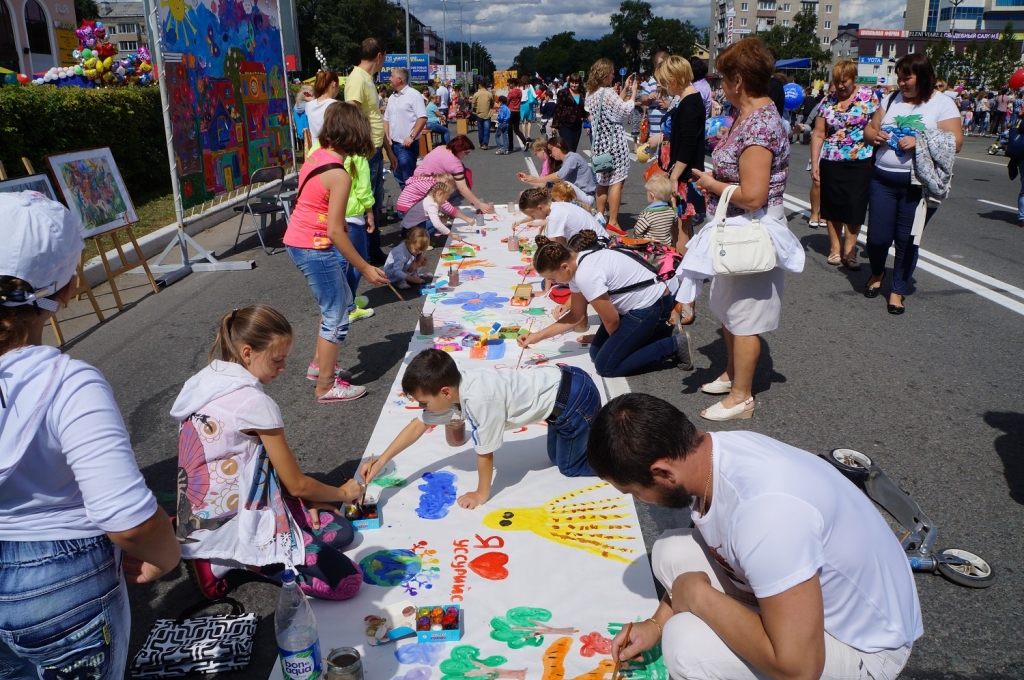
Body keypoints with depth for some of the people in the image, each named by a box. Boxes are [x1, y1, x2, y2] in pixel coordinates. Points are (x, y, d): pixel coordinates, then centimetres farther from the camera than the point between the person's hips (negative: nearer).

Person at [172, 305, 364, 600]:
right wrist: (342, 493, 8)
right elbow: (297, 485, -11)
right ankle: (238, 561, -3)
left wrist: (308, 499, 7)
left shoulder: (203, 382, 3)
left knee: (340, 529, 13)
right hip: (235, 528, -9)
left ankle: (220, 557, 10)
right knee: (347, 581, -11)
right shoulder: (255, 403, -23)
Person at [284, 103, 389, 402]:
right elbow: (335, 231, -23)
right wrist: (365, 268, -18)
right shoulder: (339, 175, -22)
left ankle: (321, 363, 35)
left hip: (297, 240, 9)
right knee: (336, 316, 4)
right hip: (315, 249, -9)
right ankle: (326, 386, 15)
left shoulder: (316, 156, 2)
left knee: (340, 300, 23)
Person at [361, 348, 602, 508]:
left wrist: (482, 494, -1)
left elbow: (485, 453, -17)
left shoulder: (479, 400, -33)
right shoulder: (455, 384, -7)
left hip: (574, 398, -8)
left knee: (570, 467, 9)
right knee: (556, 457, 25)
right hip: (559, 380, 8)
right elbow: (419, 425, 5)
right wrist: (381, 461, 5)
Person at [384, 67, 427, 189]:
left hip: (406, 145, -8)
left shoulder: (413, 95, -7)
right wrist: (387, 136, 6)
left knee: (408, 178, -8)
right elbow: (386, 118, 21)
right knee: (398, 176, 13)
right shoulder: (392, 97, 15)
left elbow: (422, 118, -14)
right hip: (393, 144, 8)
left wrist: (412, 137, -19)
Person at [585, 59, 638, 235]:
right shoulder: (608, 92, -16)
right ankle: (613, 222, -4)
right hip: (614, 139, -9)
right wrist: (633, 92, 0)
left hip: (600, 140, 9)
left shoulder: (591, 93, 10)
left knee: (603, 181, 15)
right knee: (617, 181, -4)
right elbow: (627, 111, -10)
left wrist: (625, 90, 18)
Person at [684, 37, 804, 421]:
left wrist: (712, 184, -15)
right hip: (735, 230, 10)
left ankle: (741, 397, 17)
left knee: (743, 317, 3)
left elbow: (752, 196, -29)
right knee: (728, 309, 22)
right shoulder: (751, 114, 7)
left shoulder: (758, 126, -25)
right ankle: (732, 374, 40)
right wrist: (713, 179, 0)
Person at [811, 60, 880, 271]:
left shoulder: (868, 96, 0)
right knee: (833, 206, 6)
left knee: (855, 206, -1)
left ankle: (849, 250, 9)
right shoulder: (827, 101, 4)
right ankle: (835, 247, 18)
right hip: (831, 162, 2)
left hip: (860, 162, -2)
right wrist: (814, 163, -3)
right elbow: (818, 134, 4)